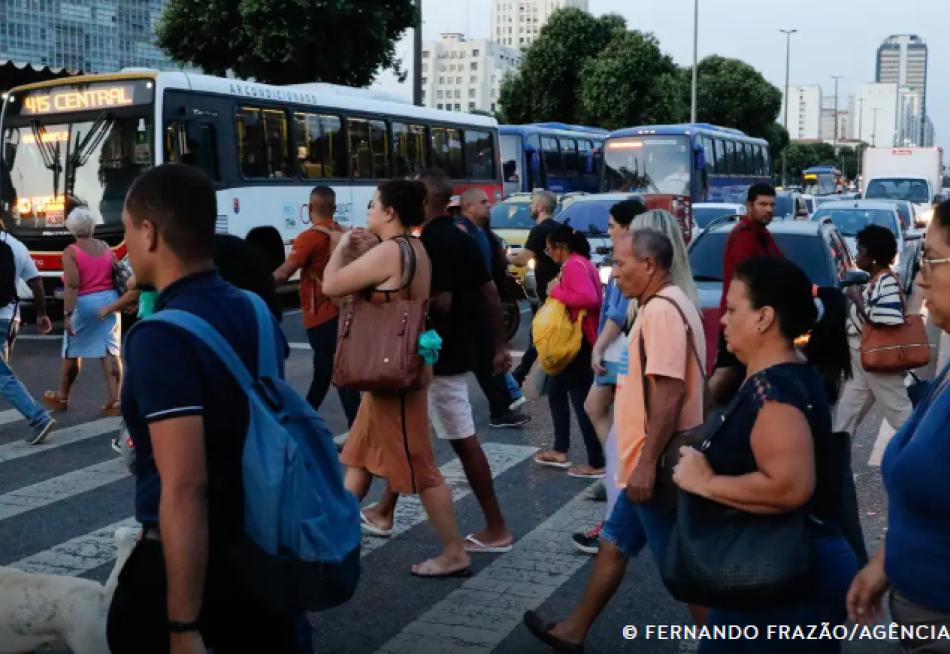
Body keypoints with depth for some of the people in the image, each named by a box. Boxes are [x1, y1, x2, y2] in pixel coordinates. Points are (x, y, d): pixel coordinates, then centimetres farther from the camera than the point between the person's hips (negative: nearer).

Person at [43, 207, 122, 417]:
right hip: (108, 301, 4)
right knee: (111, 353, 0)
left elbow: (72, 286, -18)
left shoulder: (71, 252, -10)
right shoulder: (106, 247, 6)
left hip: (83, 304, -4)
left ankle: (62, 398, 28)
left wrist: (68, 314, -20)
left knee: (72, 354, 12)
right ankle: (114, 401, -5)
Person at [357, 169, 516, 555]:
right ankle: (383, 513, 29)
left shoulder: (431, 242, -19)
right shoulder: (460, 238, 10)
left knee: (464, 442, -2)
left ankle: (496, 530, 7)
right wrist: (501, 345, 17)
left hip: (439, 357, -10)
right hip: (451, 351, 10)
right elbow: (490, 294, 12)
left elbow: (440, 302, -26)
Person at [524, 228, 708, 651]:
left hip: (655, 465, -11)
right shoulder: (663, 306, 13)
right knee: (614, 544, 19)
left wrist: (648, 462, -25)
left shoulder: (662, 310, -20)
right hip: (647, 463, 11)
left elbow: (669, 393, -27)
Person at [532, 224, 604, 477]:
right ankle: (560, 451, 28)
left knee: (581, 401, -5)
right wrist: (559, 292, 6)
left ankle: (596, 464, 0)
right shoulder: (581, 263, 15)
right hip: (574, 340, 11)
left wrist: (556, 292, -21)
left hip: (578, 342, -11)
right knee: (556, 392, 20)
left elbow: (589, 297, -31)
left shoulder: (573, 265, -17)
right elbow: (589, 295, 14)